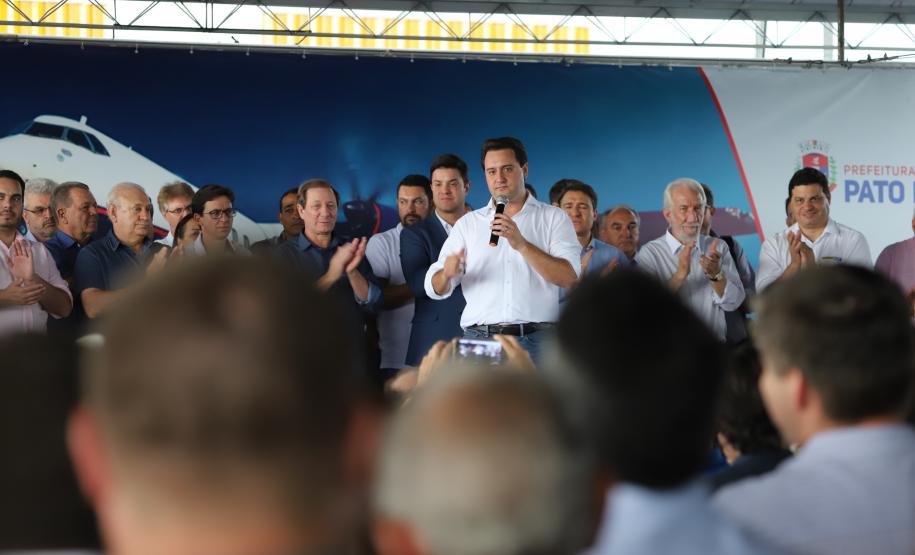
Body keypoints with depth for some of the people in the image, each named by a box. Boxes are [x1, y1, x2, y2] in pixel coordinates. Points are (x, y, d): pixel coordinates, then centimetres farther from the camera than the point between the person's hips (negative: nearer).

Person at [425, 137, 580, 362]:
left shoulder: (553, 218, 9)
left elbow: (570, 278, -6)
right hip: (479, 339, 2)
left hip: (535, 340, -2)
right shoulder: (468, 223, 15)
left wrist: (521, 244, -16)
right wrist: (446, 274, -15)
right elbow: (435, 289, 9)